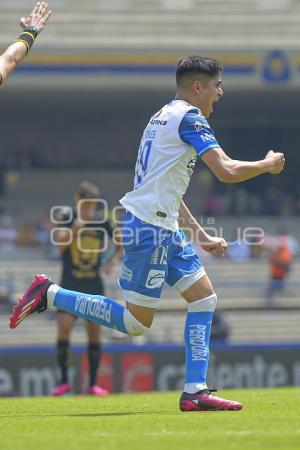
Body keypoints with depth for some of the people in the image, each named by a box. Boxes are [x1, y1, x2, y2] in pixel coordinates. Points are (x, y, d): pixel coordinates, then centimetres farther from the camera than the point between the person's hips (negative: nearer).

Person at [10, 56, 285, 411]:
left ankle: (195, 391, 3)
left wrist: (201, 236, 25)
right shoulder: (188, 117, -10)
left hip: (164, 228, 10)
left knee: (204, 296, 7)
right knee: (136, 322, -6)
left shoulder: (166, 116, 20)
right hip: (149, 228, -10)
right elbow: (227, 171, -18)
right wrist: (267, 165, 1)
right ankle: (50, 294, 2)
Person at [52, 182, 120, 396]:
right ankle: (64, 381, -2)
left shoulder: (102, 222, 2)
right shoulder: (67, 218, -3)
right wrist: (76, 226, -27)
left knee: (95, 331, -1)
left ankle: (93, 383, 6)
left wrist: (113, 259, -2)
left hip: (94, 285, 1)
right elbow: (60, 245, -17)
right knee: (64, 328, -13)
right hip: (70, 284, -1)